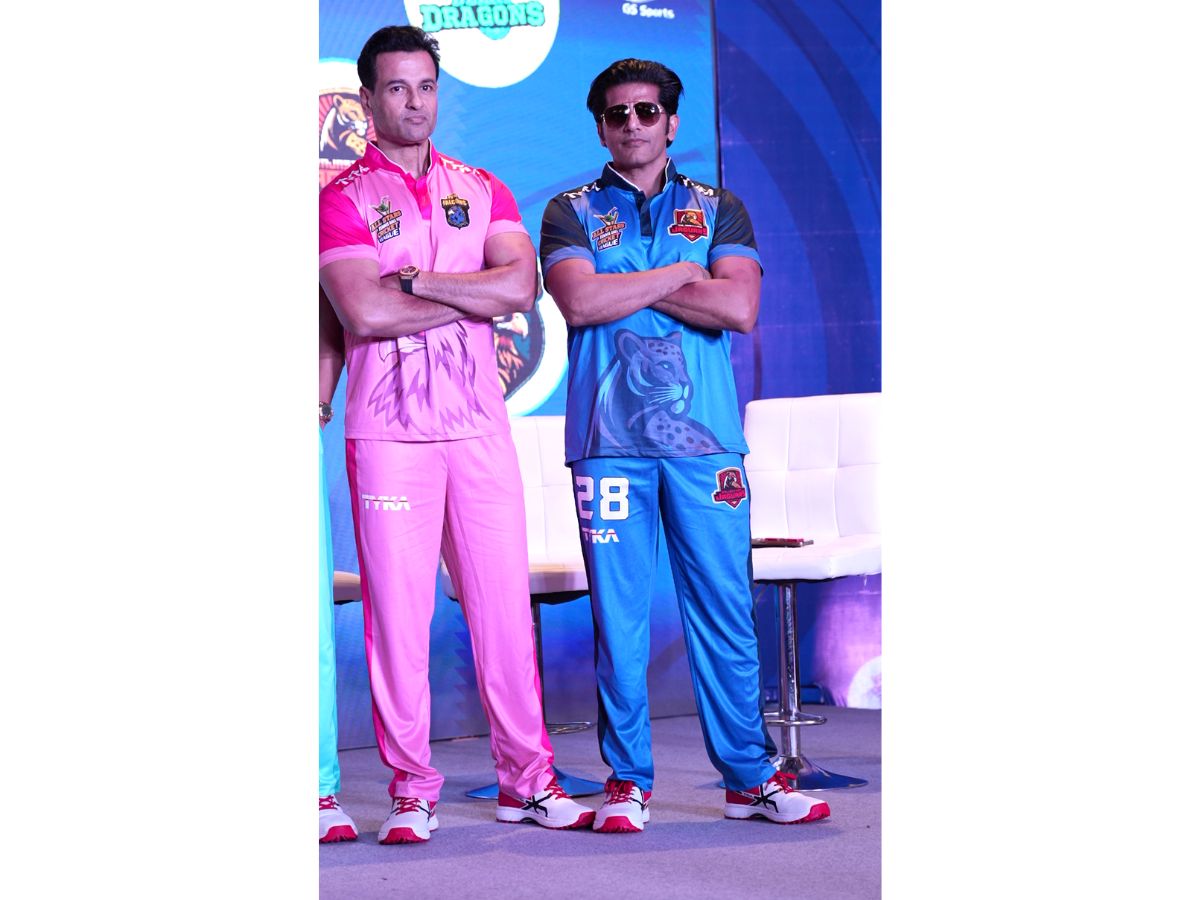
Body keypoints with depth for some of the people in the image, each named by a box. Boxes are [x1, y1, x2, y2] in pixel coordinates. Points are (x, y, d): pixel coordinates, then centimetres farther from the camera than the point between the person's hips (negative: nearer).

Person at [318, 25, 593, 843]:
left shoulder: (482, 190, 14)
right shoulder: (343, 199, 2)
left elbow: (520, 286, -3)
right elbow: (363, 314, -13)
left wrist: (416, 281, -9)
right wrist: (472, 298, -6)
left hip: (481, 426, 3)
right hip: (388, 432, -3)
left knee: (505, 599, 3)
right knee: (397, 608, -1)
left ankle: (527, 779, 11)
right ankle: (412, 790, 7)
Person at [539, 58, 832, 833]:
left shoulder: (718, 209, 13)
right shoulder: (572, 213, 11)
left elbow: (739, 308, -4)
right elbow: (580, 301, -9)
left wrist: (627, 287, -4)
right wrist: (682, 273, -3)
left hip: (705, 439, 1)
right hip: (609, 441, -1)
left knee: (727, 613, 1)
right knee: (619, 617, 0)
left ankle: (751, 777, 10)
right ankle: (628, 782, 9)